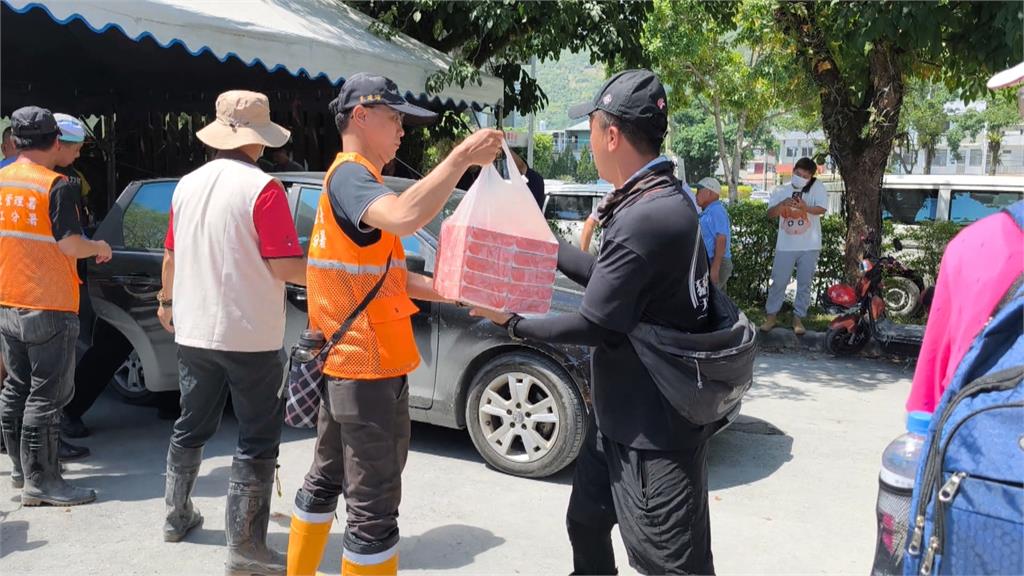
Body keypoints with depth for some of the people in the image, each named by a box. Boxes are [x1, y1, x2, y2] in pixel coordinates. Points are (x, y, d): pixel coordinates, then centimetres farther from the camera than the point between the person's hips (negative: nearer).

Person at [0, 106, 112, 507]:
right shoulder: (55, 185, -14)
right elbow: (71, 245, -19)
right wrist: (100, 247, -1)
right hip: (48, 307, -7)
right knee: (46, 395, -2)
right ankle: (40, 481, 2)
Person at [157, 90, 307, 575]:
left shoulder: (187, 185, 6)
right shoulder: (262, 188, -15)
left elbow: (171, 254, 15)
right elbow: (284, 266, -19)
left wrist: (167, 300, 31)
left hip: (192, 331, 7)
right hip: (250, 336, -7)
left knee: (191, 426, 22)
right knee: (257, 439, 2)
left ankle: (177, 516, 38)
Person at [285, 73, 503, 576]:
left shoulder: (352, 179, 18)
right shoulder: (350, 175, -15)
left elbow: (387, 274, 16)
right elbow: (405, 217, -38)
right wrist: (461, 157, -30)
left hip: (347, 360, 11)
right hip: (369, 364, -11)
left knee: (327, 481, 22)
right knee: (373, 507, -3)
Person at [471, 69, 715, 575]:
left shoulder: (647, 218, -27)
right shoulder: (662, 200, 6)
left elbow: (596, 326, -22)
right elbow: (607, 277, 13)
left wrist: (513, 324, -8)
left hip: (654, 432, -10)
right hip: (621, 416, 10)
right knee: (587, 525, 25)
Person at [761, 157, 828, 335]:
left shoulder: (817, 187, -2)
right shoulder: (781, 190, 4)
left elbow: (822, 209, -16)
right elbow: (770, 213, -5)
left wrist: (806, 207, -35)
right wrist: (783, 204, -24)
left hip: (809, 246, -1)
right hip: (785, 246, 1)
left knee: (805, 283, 5)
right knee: (779, 281, 5)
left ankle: (798, 318, 16)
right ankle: (772, 315, 17)